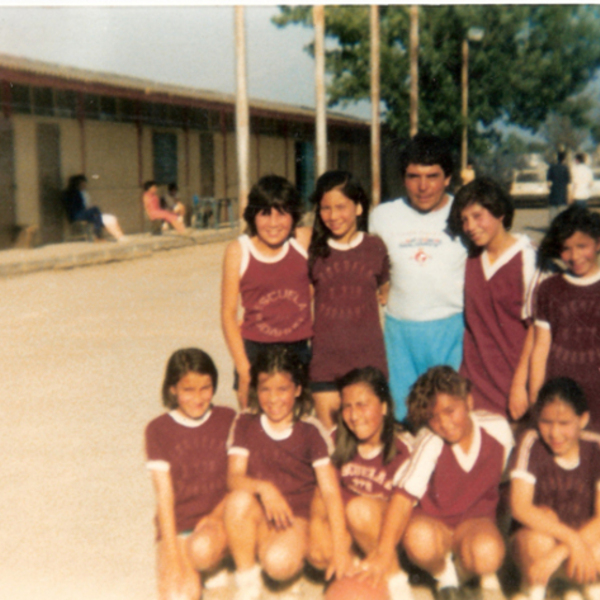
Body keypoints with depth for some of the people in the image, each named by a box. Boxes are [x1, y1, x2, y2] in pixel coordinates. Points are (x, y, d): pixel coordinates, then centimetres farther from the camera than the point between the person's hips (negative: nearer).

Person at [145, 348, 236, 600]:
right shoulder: (158, 430, -2)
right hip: (177, 526, -1)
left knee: (202, 549, -33)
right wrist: (172, 554, -13)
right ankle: (189, 576, 9)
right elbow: (164, 494, -6)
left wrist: (217, 516, -13)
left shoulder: (227, 420, 3)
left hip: (218, 521, 1)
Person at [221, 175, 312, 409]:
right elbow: (228, 313, -3)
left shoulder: (306, 240, -3)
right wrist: (243, 369, -7)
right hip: (254, 352, -1)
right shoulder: (238, 251, -6)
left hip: (298, 351, 1)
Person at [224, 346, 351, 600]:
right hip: (258, 515, 3)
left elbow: (331, 491, -9)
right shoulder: (245, 424, 1)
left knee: (279, 563, -33)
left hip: (295, 516, -2)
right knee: (239, 499, -32)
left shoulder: (311, 431, -4)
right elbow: (234, 477, -9)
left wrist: (340, 548, -18)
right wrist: (263, 488, -32)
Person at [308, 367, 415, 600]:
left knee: (361, 508, -34)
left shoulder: (403, 447, -15)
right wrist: (317, 520, -18)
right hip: (344, 522, 4)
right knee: (319, 553, -25)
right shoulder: (338, 441, -2)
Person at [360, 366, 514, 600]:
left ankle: (485, 573, 6)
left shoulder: (498, 428, -14)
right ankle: (443, 573, 0)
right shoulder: (429, 442, -23)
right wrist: (385, 550, -46)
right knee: (420, 539, -37)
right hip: (432, 521, -1)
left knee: (487, 554, -34)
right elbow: (404, 494, -34)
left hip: (476, 519, 1)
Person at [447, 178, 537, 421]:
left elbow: (536, 327, -12)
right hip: (474, 377, 5)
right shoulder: (472, 255, 7)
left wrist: (520, 384, -13)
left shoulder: (526, 257, -11)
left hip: (511, 378, -5)